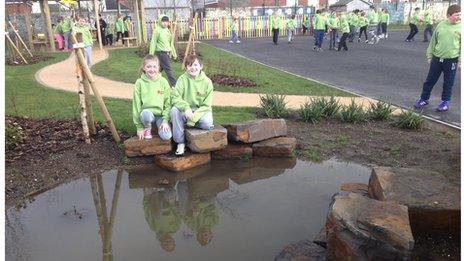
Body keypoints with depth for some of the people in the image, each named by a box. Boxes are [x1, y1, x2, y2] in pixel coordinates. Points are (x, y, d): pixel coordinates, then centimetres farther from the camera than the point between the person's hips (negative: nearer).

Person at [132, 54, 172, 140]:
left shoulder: (163, 81, -1)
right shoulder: (139, 83, -3)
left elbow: (168, 102, 1)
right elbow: (136, 104, -3)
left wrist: (165, 120, -11)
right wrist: (139, 127, -5)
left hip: (161, 115, 1)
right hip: (147, 112, -1)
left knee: (166, 136, -23)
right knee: (145, 113, -38)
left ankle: (161, 126, 13)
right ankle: (147, 128, -2)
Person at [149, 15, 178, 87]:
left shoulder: (168, 30, 14)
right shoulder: (157, 30, -9)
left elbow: (171, 43, 21)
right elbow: (153, 43, -10)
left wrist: (174, 53, 19)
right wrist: (151, 54, -12)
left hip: (167, 53, 8)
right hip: (161, 52, -8)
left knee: (160, 69, 14)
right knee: (168, 69, -8)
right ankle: (174, 84, -5)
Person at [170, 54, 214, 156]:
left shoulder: (207, 82, -7)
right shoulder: (182, 79, -6)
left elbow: (206, 105, -9)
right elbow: (175, 97, -13)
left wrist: (193, 118, -20)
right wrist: (186, 107, -32)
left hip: (201, 111, -1)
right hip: (185, 111, 1)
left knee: (207, 124, -32)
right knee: (174, 110, -30)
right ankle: (180, 143, -17)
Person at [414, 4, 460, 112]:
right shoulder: (441, 25, 1)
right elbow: (433, 41, 9)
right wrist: (429, 55, 8)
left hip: (451, 60, -2)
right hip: (437, 58, 2)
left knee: (448, 83, 9)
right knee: (430, 80, 10)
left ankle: (445, 102, 23)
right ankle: (424, 99, 24)